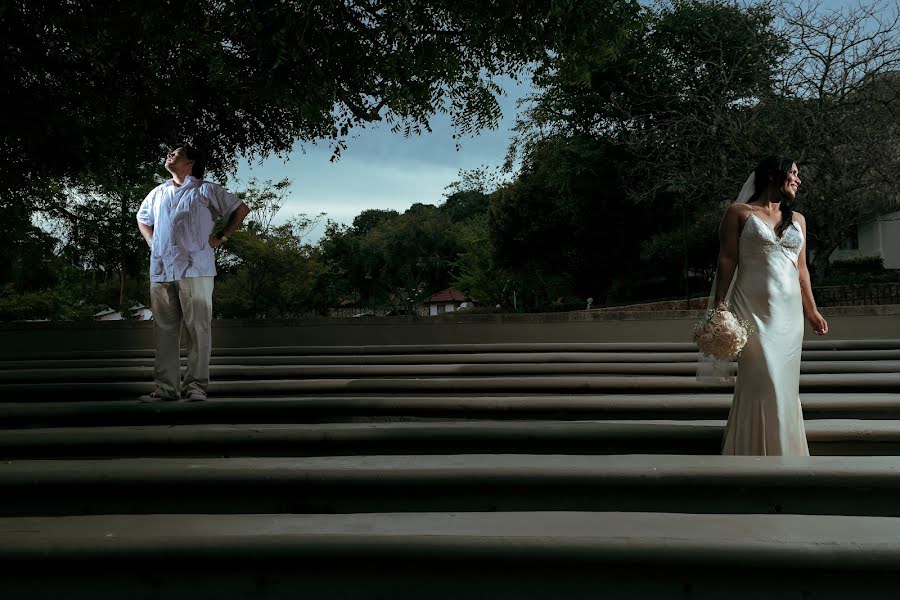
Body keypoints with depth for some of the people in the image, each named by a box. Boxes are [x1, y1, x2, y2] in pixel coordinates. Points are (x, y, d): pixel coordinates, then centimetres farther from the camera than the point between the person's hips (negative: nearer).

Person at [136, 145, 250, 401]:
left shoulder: (206, 190, 8)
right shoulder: (157, 193, 22)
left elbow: (241, 209, 9)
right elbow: (142, 219, 39)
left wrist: (221, 238, 3)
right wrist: (152, 243, 21)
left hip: (195, 269, -5)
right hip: (161, 271, 5)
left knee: (198, 328, -6)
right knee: (164, 330, 3)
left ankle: (196, 385, -3)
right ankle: (167, 386, 7)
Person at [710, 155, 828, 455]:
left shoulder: (797, 219, 17)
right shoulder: (739, 213, 2)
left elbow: (801, 269, 19)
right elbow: (727, 260, -3)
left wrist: (812, 311, 16)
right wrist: (719, 304, -11)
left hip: (789, 310, 5)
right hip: (754, 308, -5)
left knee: (786, 383, 6)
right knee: (764, 383, -9)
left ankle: (787, 450, 18)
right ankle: (757, 451, 4)